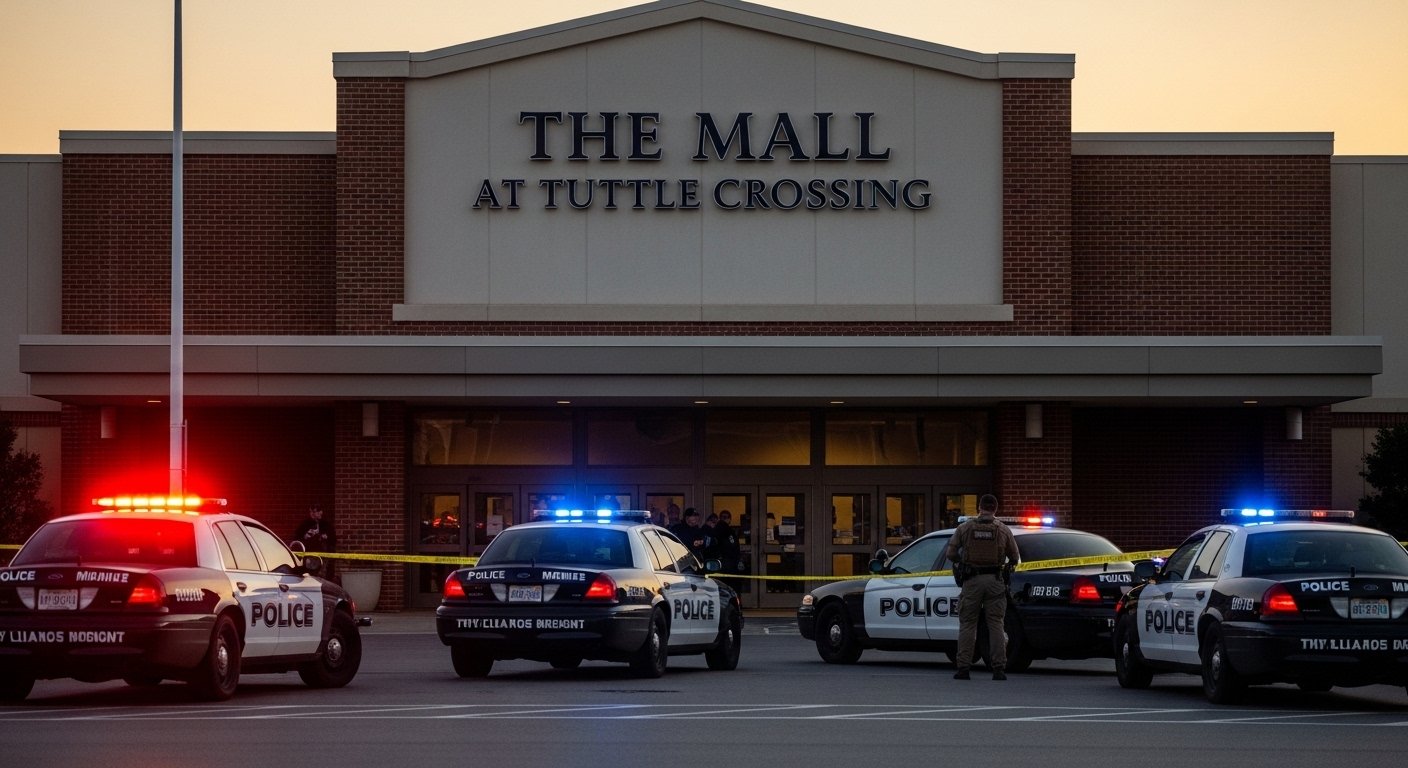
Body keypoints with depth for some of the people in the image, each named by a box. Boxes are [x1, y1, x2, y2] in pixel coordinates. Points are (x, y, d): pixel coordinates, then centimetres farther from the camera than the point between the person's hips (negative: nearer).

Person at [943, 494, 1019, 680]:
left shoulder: (965, 528, 1)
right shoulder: (1003, 530, 3)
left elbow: (950, 554, 1)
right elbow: (1015, 558, 6)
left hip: (972, 581, 0)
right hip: (995, 580, 0)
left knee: (967, 624, 5)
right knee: (996, 624, 3)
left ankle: (963, 668, 1)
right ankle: (999, 669, -2)